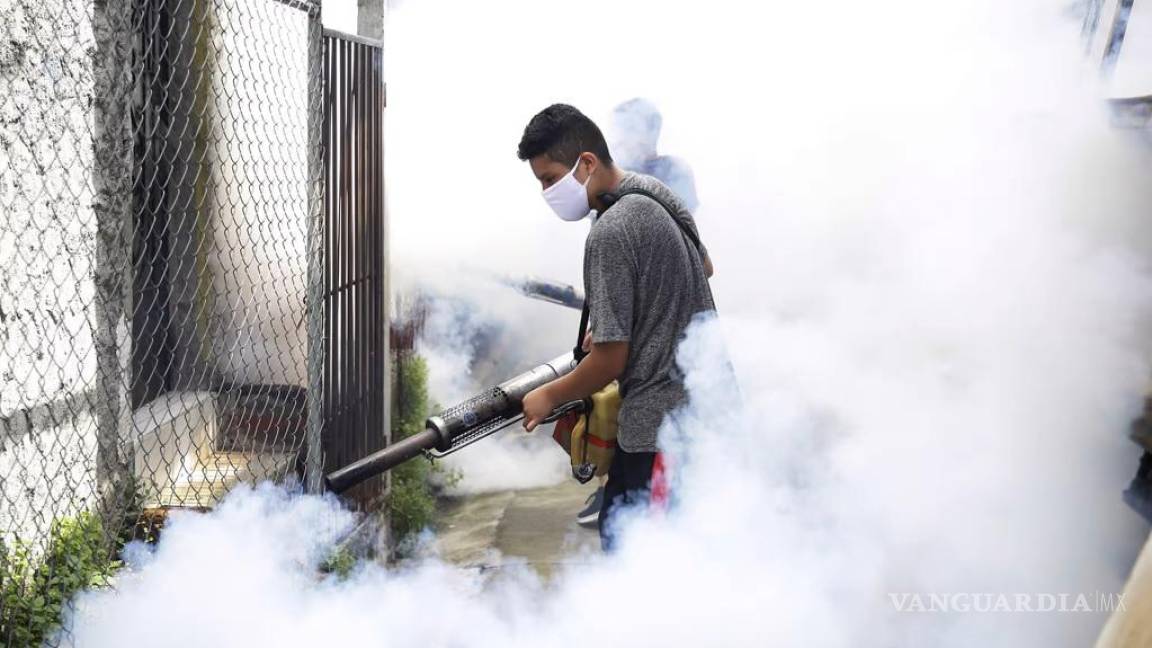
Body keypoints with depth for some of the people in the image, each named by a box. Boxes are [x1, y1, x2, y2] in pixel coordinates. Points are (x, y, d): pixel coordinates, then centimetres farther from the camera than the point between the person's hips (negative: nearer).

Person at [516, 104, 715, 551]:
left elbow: (610, 360, -19)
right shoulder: (660, 195, 8)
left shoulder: (609, 233, -20)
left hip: (658, 427, -10)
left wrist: (549, 396, -2)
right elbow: (704, 268, 26)